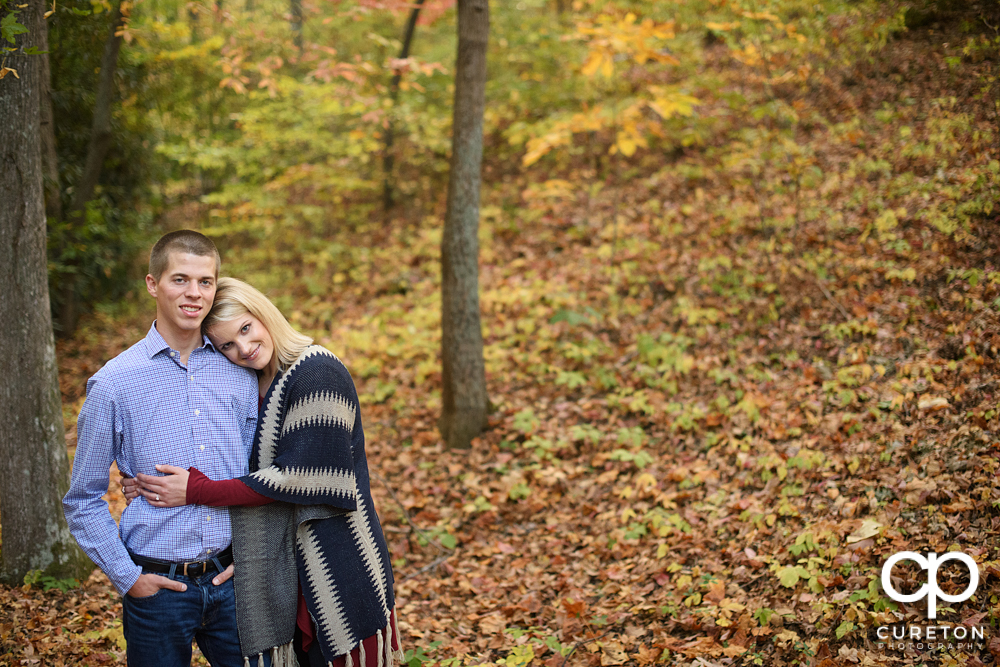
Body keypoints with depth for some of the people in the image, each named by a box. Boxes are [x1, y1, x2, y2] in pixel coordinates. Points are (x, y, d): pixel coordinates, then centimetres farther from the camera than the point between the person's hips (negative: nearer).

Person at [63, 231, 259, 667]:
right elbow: (83, 500, 1)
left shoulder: (239, 373, 4)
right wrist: (126, 577, -5)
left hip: (230, 579, 3)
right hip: (158, 586, -2)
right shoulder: (114, 383, -5)